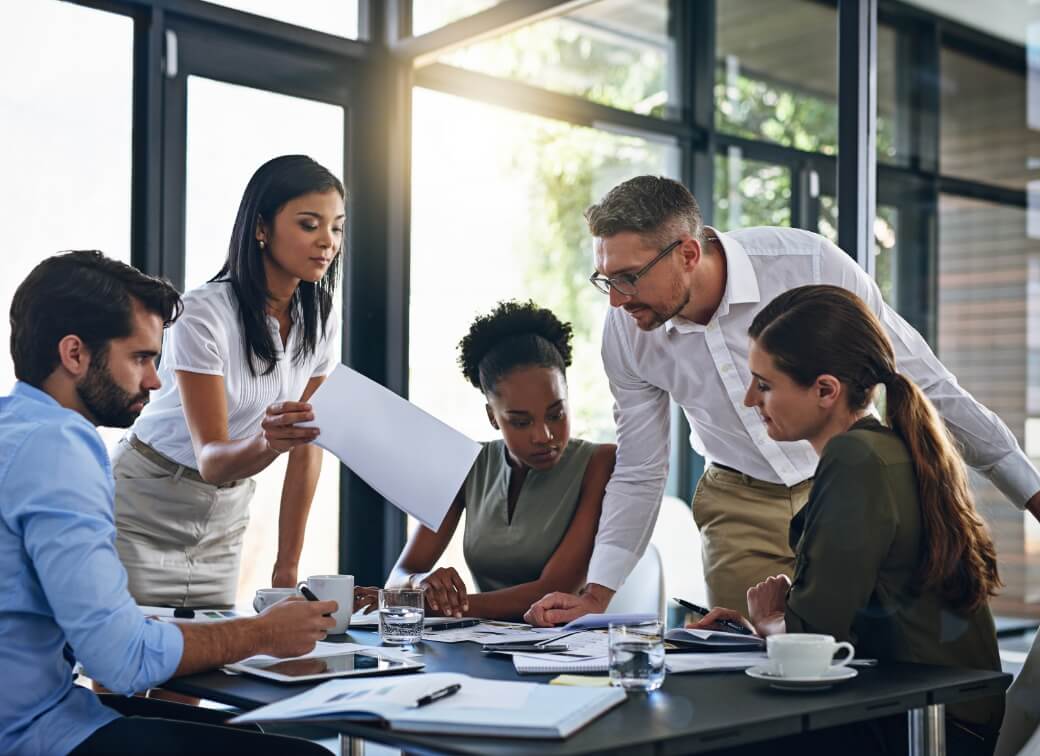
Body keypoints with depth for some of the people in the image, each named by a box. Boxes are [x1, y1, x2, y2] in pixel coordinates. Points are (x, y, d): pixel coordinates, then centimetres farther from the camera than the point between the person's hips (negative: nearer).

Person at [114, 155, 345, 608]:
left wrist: (287, 567, -2)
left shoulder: (321, 324, -5)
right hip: (144, 510, -5)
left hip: (224, 519, 5)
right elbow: (211, 459, -25)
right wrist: (267, 441, -46)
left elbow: (306, 451, -1)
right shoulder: (205, 314, -22)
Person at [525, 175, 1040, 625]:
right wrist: (596, 594, -9)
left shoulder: (808, 263, -25)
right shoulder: (625, 332, -13)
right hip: (740, 508, 3)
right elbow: (638, 476, 0)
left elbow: (921, 378, -14)